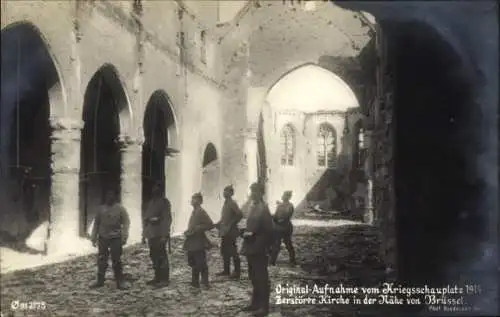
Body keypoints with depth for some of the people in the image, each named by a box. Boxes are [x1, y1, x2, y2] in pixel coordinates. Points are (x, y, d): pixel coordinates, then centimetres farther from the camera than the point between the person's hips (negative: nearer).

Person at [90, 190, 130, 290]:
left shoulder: (120, 209, -1)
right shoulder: (101, 209, 9)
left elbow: (126, 223, -6)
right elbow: (96, 224, 14)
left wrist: (124, 237, -14)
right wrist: (94, 238, 10)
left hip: (115, 238, -3)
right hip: (103, 238, 3)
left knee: (116, 261, -1)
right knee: (101, 261, 6)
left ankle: (119, 282, 7)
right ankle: (100, 281, 16)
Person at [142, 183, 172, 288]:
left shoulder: (164, 202, -4)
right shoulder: (151, 203, 16)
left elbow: (167, 218, -11)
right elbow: (145, 217, 19)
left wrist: (164, 235, -17)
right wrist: (144, 234, 14)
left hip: (160, 234, -7)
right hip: (151, 234, 7)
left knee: (162, 257, -5)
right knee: (154, 256, 11)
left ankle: (164, 279, 1)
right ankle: (157, 278, 20)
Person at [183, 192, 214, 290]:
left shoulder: (201, 212, -14)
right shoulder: (194, 212, 12)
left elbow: (210, 225, -21)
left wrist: (196, 229, -21)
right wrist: (188, 232, 9)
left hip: (199, 242, -9)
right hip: (192, 243, 9)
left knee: (201, 264, -3)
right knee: (193, 263, 13)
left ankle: (205, 283, 6)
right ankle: (195, 282, 22)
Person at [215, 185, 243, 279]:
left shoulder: (232, 203, -14)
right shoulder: (226, 203, 12)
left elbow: (240, 215, -23)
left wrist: (231, 225, -19)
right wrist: (219, 224, 7)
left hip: (230, 232, -9)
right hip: (224, 232, 9)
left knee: (232, 252, -2)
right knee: (224, 251, 13)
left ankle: (237, 271, 7)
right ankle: (226, 270, 23)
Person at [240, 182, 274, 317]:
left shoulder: (263, 208, -15)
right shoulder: (253, 207, 12)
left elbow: (268, 230, -19)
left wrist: (252, 234, -17)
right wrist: (245, 232, 3)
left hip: (259, 249, -9)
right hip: (251, 248, 9)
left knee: (262, 278, -1)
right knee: (254, 277, 16)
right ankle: (255, 303, 27)